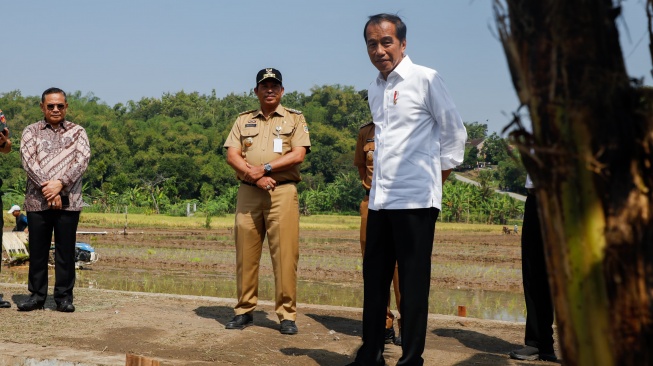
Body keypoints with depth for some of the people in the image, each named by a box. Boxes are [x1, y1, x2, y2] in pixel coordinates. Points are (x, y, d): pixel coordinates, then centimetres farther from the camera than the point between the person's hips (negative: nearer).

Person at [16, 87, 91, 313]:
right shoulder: (31, 132, 9)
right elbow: (28, 160, -4)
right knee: (37, 250, 6)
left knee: (66, 251, 3)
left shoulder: (77, 132, 9)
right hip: (37, 201, 1)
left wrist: (60, 183, -15)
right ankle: (36, 295, 16)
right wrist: (46, 187, -16)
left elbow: (82, 160, -4)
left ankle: (64, 297, 11)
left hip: (68, 201, 0)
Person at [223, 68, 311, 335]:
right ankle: (244, 311, 14)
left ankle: (287, 315, 0)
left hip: (283, 192, -3)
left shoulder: (295, 119, 9)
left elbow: (298, 155, -4)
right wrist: (254, 175, -12)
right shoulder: (243, 120, 16)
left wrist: (265, 168, -12)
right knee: (246, 254, 5)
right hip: (248, 193, 3)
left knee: (285, 255, -6)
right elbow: (232, 155, 5)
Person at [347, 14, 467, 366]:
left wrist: (438, 176, 1)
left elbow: (455, 132, 0)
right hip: (380, 199, 6)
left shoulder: (425, 79, -5)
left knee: (413, 284, 0)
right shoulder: (374, 89, 13)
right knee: (374, 280, 11)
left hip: (415, 199, -6)